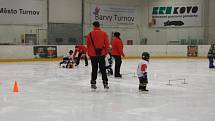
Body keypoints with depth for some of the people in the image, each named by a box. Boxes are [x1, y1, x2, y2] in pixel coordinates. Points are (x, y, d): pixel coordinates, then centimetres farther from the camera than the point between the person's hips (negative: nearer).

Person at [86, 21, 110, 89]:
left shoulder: (90, 34, -2)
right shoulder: (104, 34, -1)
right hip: (101, 54, 0)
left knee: (94, 69, 10)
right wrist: (106, 52, 12)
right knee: (103, 69, 6)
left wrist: (89, 54, 14)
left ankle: (93, 83, 11)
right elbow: (107, 44, 0)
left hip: (93, 54, 0)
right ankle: (105, 83, 4)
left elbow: (88, 45, 3)